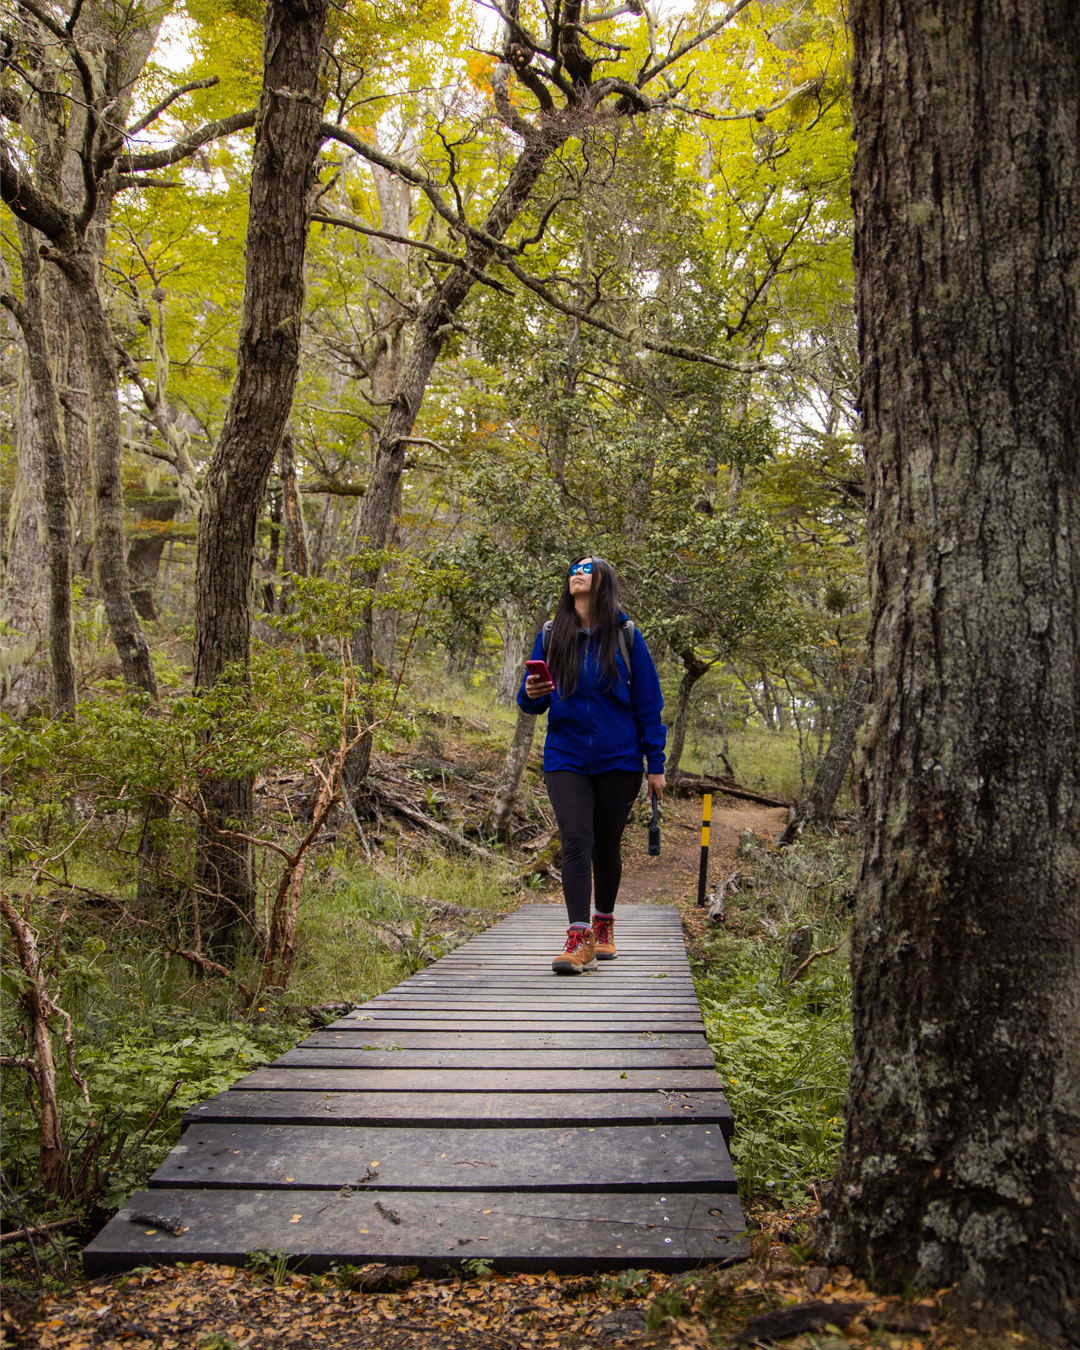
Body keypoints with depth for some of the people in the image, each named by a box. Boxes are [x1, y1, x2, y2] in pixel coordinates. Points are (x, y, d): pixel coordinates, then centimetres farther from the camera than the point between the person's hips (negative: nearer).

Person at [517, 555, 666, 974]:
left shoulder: (624, 636, -1)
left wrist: (656, 765, -1)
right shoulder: (551, 636, 4)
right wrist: (531, 695, -17)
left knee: (607, 845, 12)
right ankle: (579, 939, -13)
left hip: (618, 760, 0)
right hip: (566, 759, 1)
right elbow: (533, 702, 9)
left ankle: (604, 925, 31)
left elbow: (647, 703, 1)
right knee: (575, 841, -13)